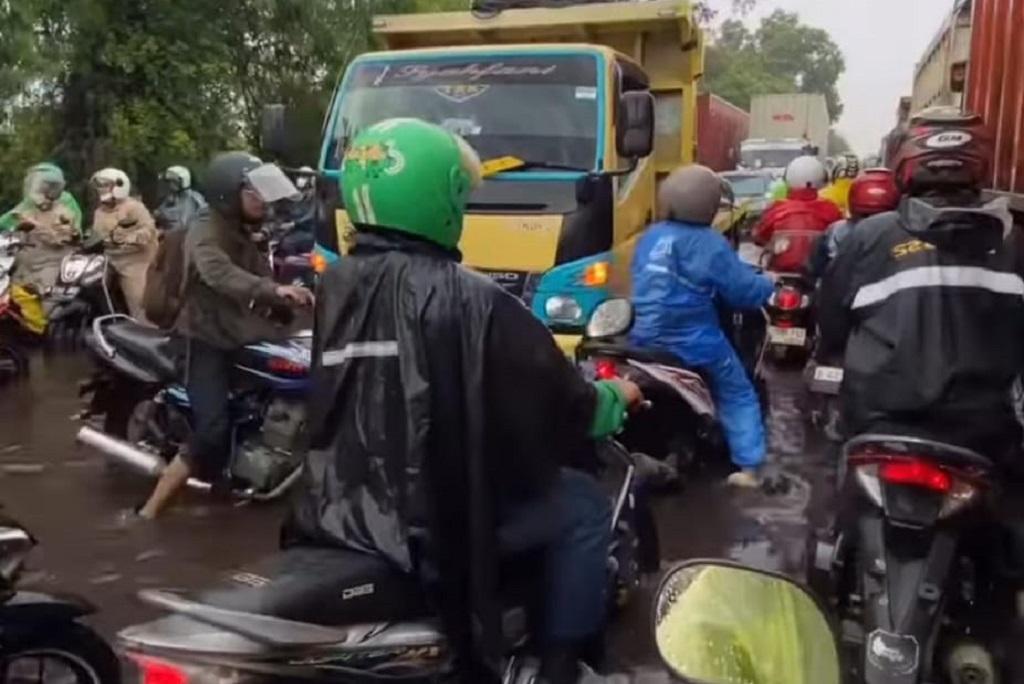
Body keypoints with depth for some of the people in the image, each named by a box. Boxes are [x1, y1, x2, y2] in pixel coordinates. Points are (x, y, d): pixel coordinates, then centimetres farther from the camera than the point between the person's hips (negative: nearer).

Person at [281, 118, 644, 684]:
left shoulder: (335, 286, 3)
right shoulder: (468, 299, -18)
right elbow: (560, 406, -9)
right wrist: (617, 397, 12)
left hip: (339, 511, 8)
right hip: (433, 517, -7)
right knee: (585, 507, 13)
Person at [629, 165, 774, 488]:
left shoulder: (649, 238, 4)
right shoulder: (710, 244, -14)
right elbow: (744, 290, -11)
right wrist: (768, 284, 10)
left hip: (646, 340, 5)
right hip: (696, 344, -5)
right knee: (739, 396, 12)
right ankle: (749, 468, 9)